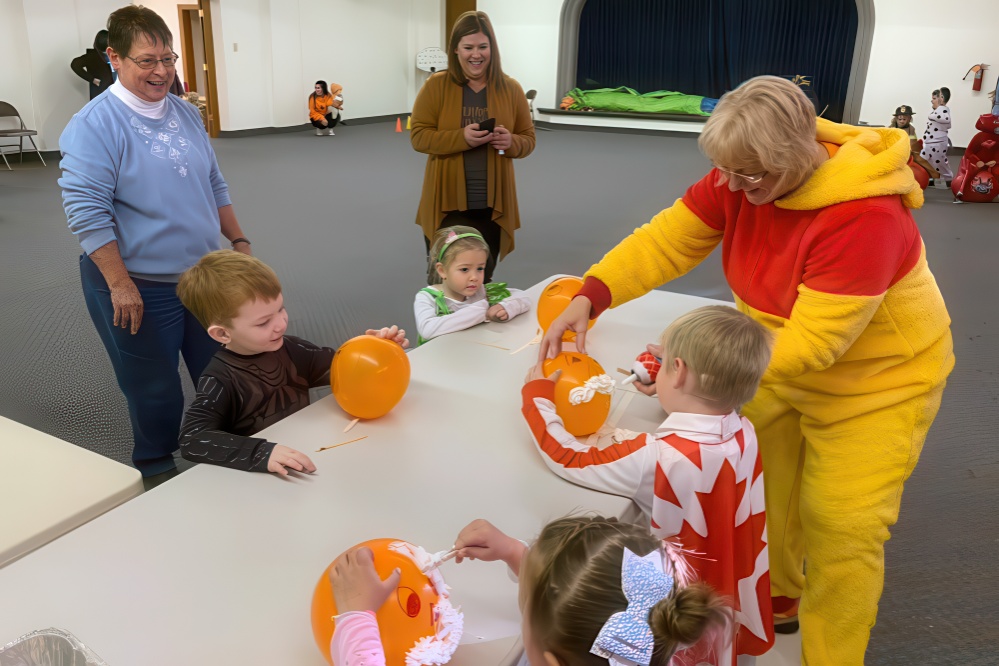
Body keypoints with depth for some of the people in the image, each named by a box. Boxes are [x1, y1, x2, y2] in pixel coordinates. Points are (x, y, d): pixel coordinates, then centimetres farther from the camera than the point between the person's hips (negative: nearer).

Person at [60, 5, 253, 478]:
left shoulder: (186, 114, 8)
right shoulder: (94, 125, -12)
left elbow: (215, 187, 16)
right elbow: (86, 210, -16)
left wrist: (239, 241, 11)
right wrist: (120, 284, -19)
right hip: (139, 287, -6)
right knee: (156, 392, 7)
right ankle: (157, 472, 30)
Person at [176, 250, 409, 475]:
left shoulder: (290, 349, 1)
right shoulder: (221, 380, -15)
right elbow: (191, 439, -27)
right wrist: (261, 453, -39)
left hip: (305, 465, 4)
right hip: (256, 478, -4)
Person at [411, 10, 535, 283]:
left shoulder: (511, 89, 4)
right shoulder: (435, 86, -2)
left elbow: (528, 139, 8)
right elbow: (418, 137, -6)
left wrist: (511, 142, -16)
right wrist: (461, 137, -22)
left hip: (492, 204, 2)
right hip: (447, 203, -2)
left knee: (482, 281, 12)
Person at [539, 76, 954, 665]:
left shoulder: (863, 216, -34)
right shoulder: (741, 182, -16)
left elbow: (810, 344, -33)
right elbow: (664, 241, -16)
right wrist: (589, 297, -30)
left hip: (875, 378, -5)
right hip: (781, 360, 6)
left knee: (842, 528, -1)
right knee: (762, 489, 14)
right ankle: (775, 600, 42)